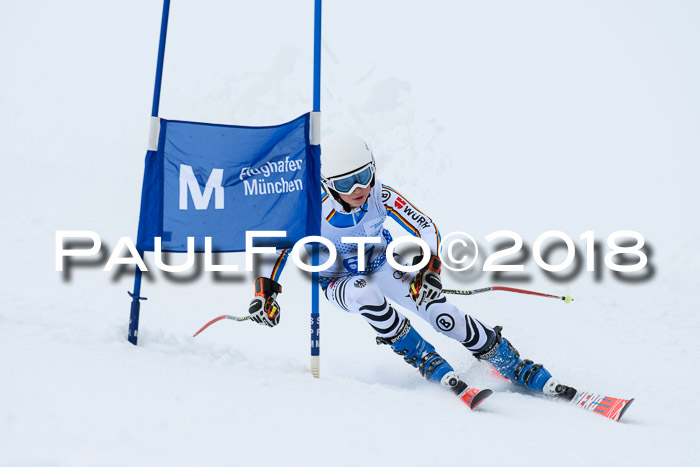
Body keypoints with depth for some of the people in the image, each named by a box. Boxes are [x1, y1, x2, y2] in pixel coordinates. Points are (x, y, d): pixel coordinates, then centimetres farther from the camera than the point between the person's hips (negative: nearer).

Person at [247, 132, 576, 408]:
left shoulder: (382, 197, -23)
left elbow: (426, 229, -16)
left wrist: (428, 270, -32)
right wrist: (264, 293, -28)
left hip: (384, 266, 1)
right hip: (341, 282, -1)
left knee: (440, 312, -19)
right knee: (365, 293, -39)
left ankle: (521, 370, -9)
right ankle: (428, 363, -26)